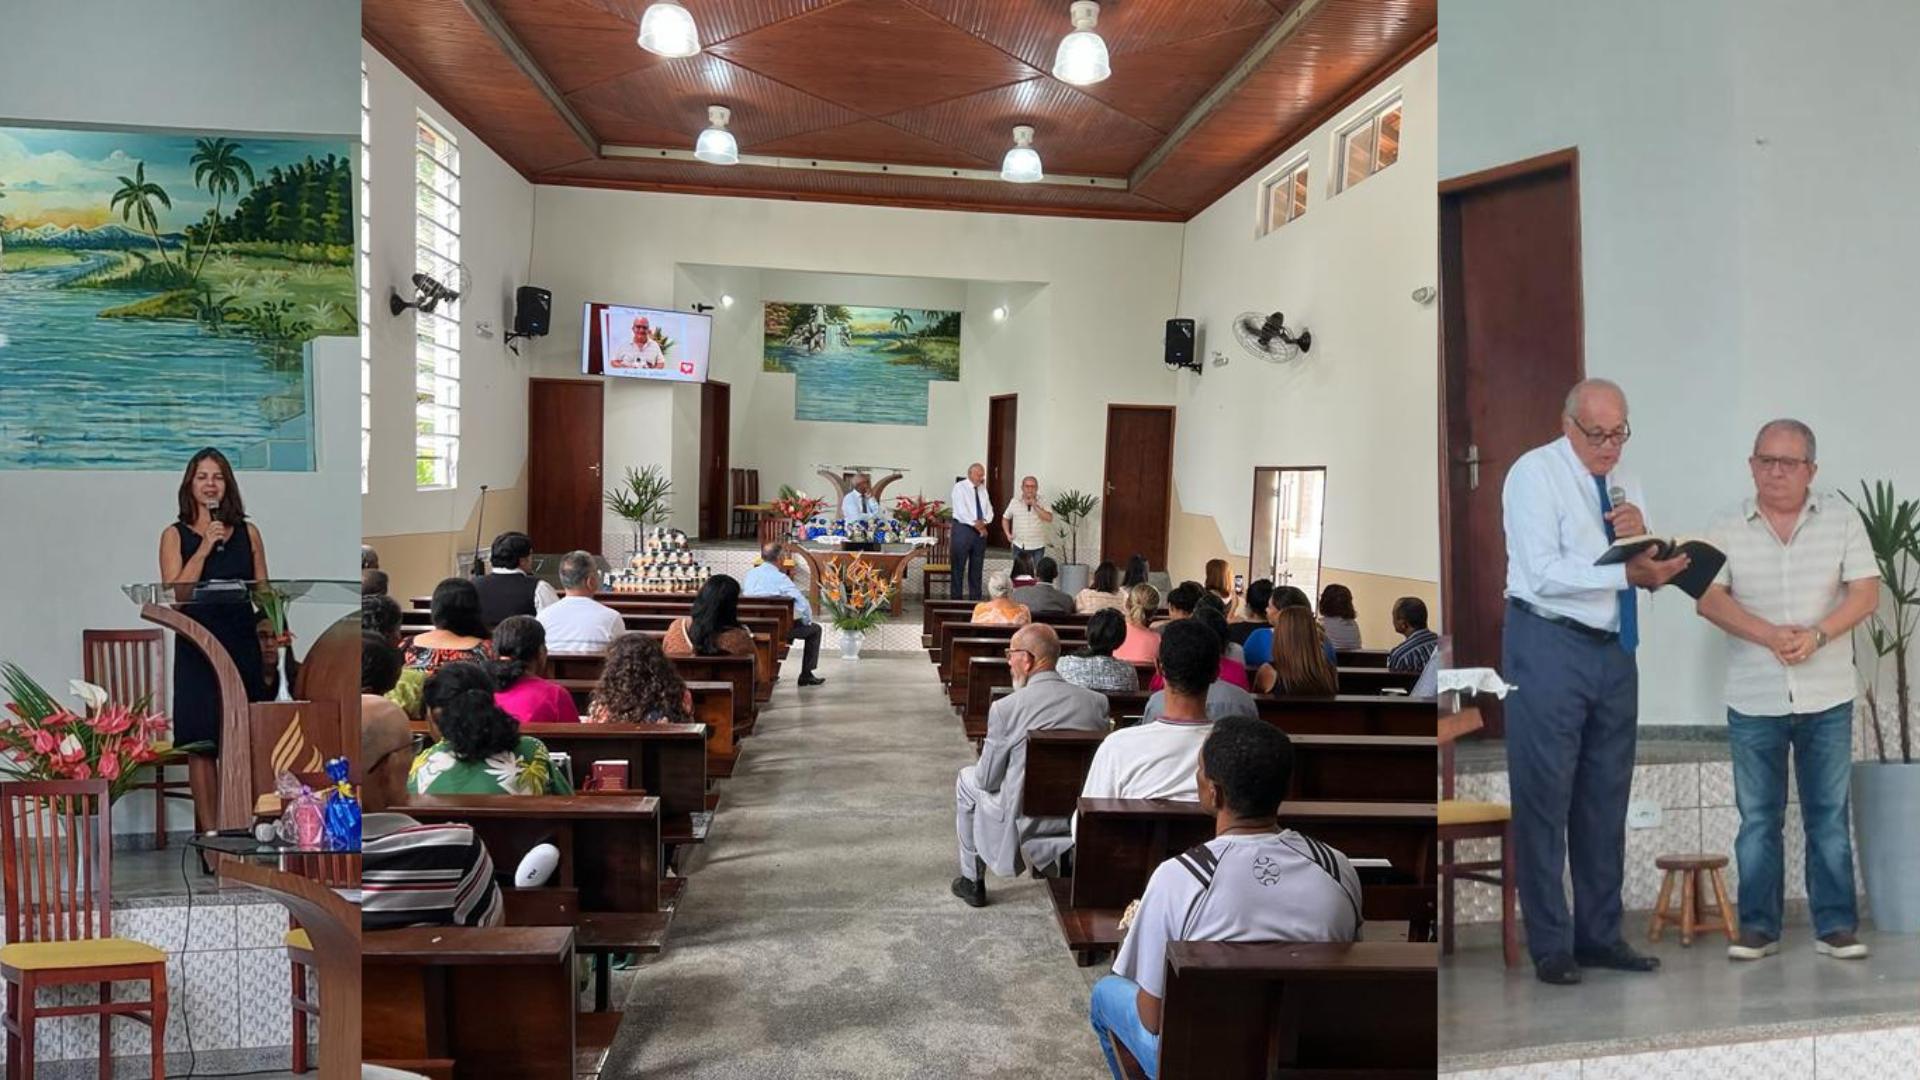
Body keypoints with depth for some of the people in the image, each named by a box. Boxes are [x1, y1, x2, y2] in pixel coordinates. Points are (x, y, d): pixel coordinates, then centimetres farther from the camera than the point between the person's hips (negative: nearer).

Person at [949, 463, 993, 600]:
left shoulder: (983, 489, 13)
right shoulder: (960, 487, -6)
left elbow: (989, 511, 9)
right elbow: (961, 511, -15)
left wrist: (983, 521, -12)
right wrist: (976, 525, -15)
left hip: (981, 531, 6)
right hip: (963, 529, -6)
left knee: (976, 568, 8)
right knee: (958, 567, -2)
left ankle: (975, 599, 14)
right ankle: (956, 599, 3)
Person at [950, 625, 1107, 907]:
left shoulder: (1006, 708, -18)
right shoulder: (1097, 702, -6)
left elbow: (988, 780, -7)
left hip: (1024, 824, -4)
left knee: (967, 780, 23)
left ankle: (972, 881, 32)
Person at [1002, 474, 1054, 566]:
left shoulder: (1043, 502, -2)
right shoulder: (1014, 502, 3)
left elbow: (1049, 518, -16)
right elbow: (1005, 518, 15)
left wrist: (1035, 506, -19)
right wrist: (1008, 533, 1)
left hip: (1038, 546, -1)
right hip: (1019, 546, 1)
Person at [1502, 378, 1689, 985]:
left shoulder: (1623, 485, 15)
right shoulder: (1535, 473, -7)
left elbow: (1650, 572, 11)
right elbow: (1544, 573, -17)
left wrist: (1641, 539, -8)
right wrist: (1628, 572, -22)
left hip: (1614, 651, 8)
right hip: (1549, 646, -7)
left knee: (1606, 799, 13)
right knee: (1544, 800, -3)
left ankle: (1600, 935, 24)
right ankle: (1550, 946, 6)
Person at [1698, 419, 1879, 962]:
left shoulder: (1842, 518, 3)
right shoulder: (1726, 527, 1)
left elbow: (1865, 592, -2)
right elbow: (1709, 598, -6)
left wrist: (1817, 635, -18)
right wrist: (1770, 636, -19)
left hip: (1827, 698, 0)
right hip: (1753, 700, 0)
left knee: (1829, 816, 7)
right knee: (1757, 818, 6)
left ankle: (1835, 926, 17)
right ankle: (1758, 926, 14)